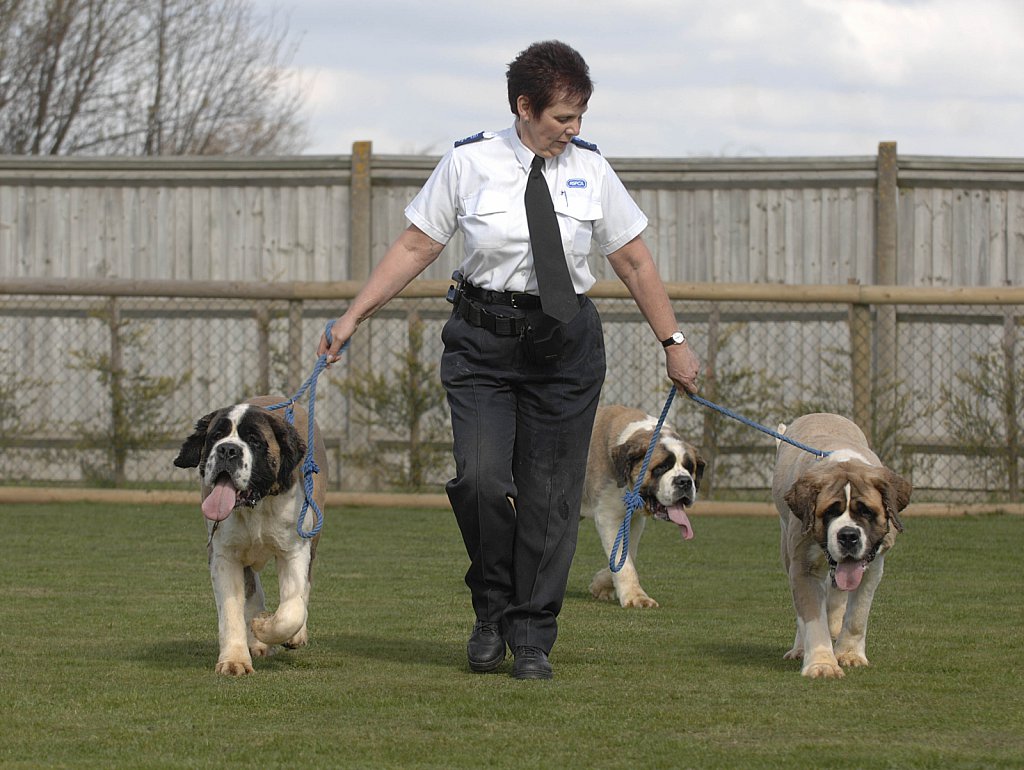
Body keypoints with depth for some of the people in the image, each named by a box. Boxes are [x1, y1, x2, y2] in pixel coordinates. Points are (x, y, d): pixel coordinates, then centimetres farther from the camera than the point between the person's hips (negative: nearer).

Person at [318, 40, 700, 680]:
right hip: (484, 339, -2)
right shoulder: (469, 164, -4)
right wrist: (354, 316, -3)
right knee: (482, 478, -17)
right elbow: (415, 248, 1)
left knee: (550, 495, 0)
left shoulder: (589, 169, 2)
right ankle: (493, 608, 8)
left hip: (565, 342, 2)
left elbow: (635, 262, 8)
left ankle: (533, 640, 10)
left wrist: (674, 341, 8)